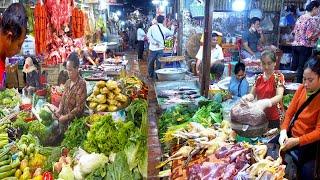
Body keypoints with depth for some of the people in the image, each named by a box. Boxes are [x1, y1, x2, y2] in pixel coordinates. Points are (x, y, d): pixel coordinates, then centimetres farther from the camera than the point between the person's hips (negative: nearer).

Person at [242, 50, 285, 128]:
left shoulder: (278, 77, -9)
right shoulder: (259, 77, 6)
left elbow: (279, 96, -22)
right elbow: (252, 94, 5)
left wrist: (265, 103, -40)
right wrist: (247, 97, -19)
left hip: (274, 117, -4)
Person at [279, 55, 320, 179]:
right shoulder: (302, 89, -3)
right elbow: (289, 112, -1)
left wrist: (297, 141, -28)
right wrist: (284, 131, -17)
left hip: (308, 144, -5)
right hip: (290, 136, 6)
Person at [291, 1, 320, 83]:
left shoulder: (300, 17, 12)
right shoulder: (312, 20, -11)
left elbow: (294, 31, 17)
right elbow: (310, 36, -16)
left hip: (295, 45, 8)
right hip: (305, 47, -8)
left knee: (293, 67, 10)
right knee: (302, 68, -3)